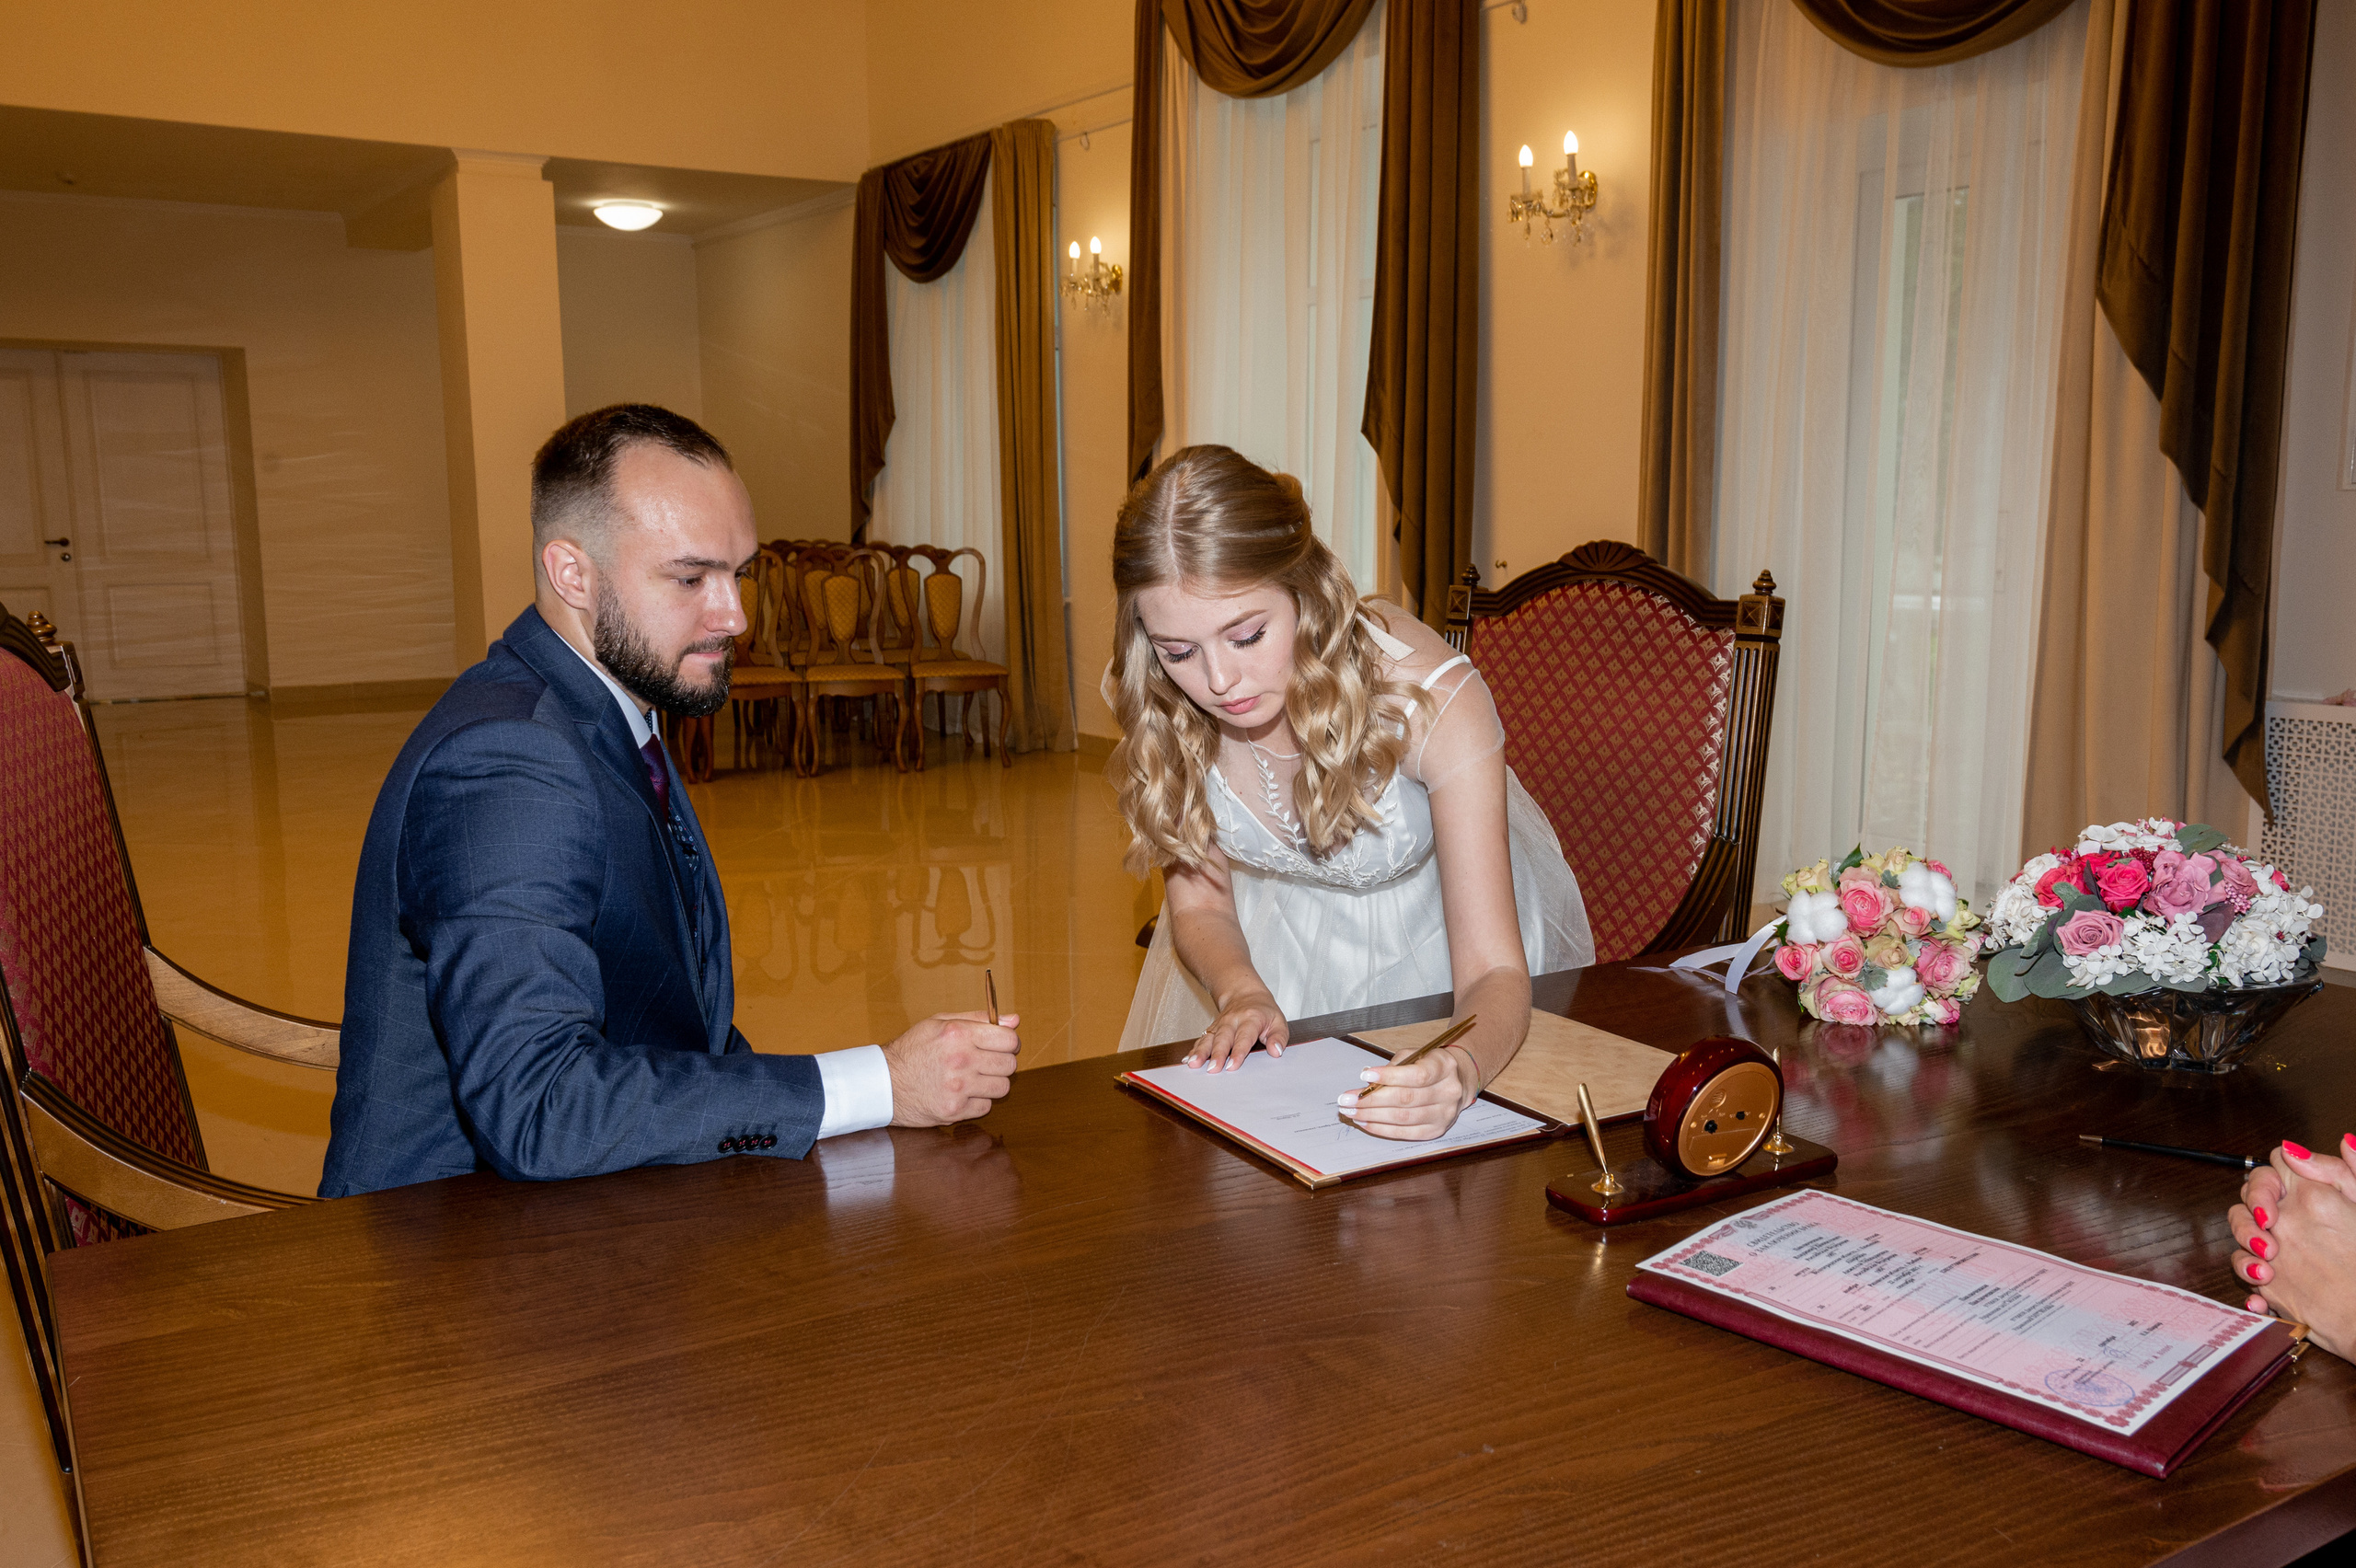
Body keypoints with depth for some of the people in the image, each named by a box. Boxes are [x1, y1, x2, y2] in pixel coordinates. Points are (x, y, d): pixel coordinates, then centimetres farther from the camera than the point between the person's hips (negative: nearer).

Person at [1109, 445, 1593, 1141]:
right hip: (1280, 937, 2)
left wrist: (1461, 1069, -56)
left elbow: (1493, 971, -34)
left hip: (1439, 927, -2)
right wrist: (1242, 991, -30)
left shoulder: (1432, 699, -34)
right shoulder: (1154, 705, -24)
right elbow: (1198, 901, -8)